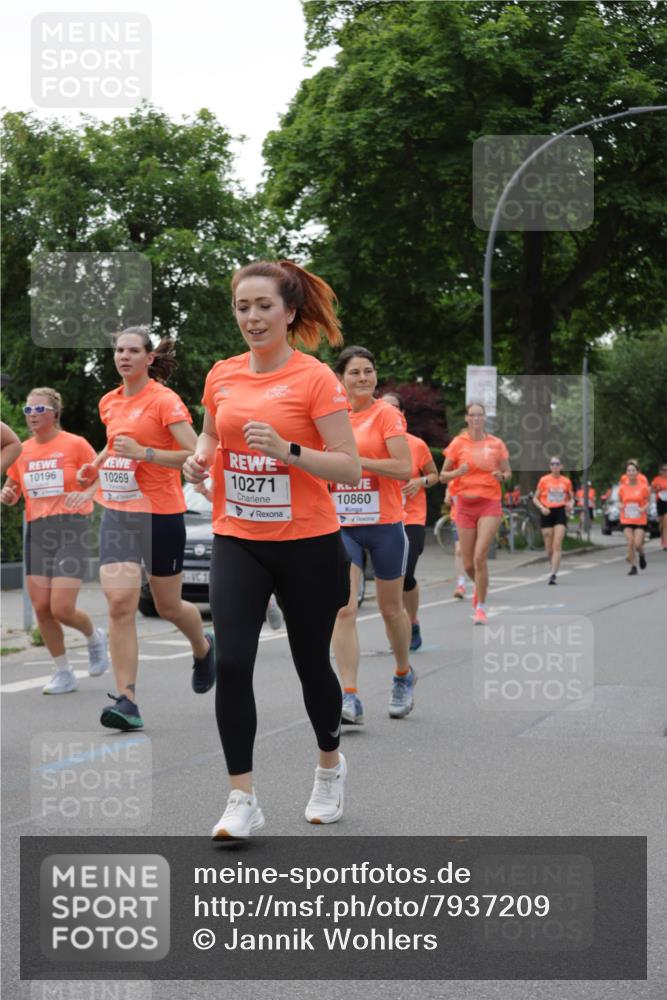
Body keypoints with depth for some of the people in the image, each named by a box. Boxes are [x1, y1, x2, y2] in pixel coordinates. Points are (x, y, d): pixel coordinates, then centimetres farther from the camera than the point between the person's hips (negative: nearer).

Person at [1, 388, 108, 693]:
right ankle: (63, 673, 14)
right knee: (41, 608, -1)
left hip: (72, 529, -5)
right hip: (36, 531, 5)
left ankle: (95, 636, 21)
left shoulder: (75, 444, -3)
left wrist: (84, 494, -21)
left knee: (61, 609, -12)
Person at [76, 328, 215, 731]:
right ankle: (126, 699, -11)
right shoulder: (109, 402, 10)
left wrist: (144, 453, -24)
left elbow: (196, 454, -16)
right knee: (120, 603, -11)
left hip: (160, 514, -5)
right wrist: (98, 466, 9)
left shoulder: (164, 400, -10)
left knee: (168, 606, 10)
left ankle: (203, 649, 44)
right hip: (117, 513, 5)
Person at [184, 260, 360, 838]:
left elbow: (350, 468, -13)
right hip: (237, 541, 3)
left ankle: (330, 765, 38)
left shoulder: (315, 378, -10)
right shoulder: (222, 376, 4)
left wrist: (288, 450, -27)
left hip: (307, 545, -3)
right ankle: (243, 800, -2)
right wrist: (200, 458, 2)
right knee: (231, 664, -10)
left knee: (311, 662, 11)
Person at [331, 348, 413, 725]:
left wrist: (355, 458, -21)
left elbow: (404, 469, -16)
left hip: (385, 525, -3)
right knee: (344, 610, -11)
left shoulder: (387, 414, -6)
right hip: (342, 526, 3)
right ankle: (350, 699, -13)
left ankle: (404, 676, 38)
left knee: (391, 608, 13)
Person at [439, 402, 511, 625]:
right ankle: (479, 586, 38)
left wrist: (501, 476, -10)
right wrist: (458, 472, -15)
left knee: (480, 557, -16)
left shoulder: (496, 444, 3)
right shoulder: (458, 443, 2)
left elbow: (508, 473, 13)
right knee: (468, 564, 4)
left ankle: (481, 607, -4)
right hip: (465, 505, 1)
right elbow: (443, 477, 5)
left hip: (490, 504, -1)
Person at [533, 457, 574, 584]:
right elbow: (535, 498, 7)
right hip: (547, 513, 1)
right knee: (549, 547, 3)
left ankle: (553, 574, -17)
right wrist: (541, 507, -11)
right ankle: (553, 568, 26)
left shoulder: (566, 481, 5)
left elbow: (571, 498, 17)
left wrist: (570, 505, -5)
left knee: (557, 545, -13)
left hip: (560, 512, -1)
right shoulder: (544, 480, 2)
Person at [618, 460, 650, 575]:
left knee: (638, 544, -9)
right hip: (626, 521, 2)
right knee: (630, 543, -9)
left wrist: (644, 508, -16)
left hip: (640, 520, -2)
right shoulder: (622, 488, 0)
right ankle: (633, 566, 5)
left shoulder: (643, 487, -7)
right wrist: (621, 506, -8)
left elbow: (648, 501, 3)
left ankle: (641, 555, 27)